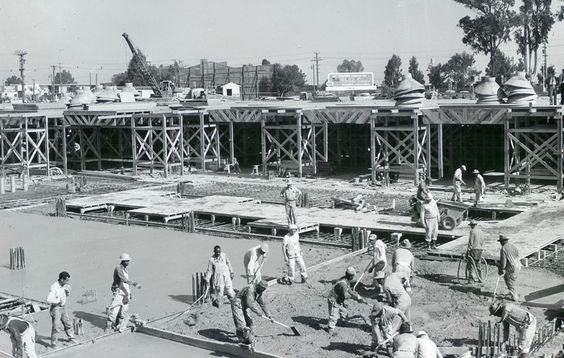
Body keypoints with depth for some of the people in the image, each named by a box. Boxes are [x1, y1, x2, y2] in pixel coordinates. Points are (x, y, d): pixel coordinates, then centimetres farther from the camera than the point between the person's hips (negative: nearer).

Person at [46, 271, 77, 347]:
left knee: (67, 324, 19)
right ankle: (53, 343, 12)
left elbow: (66, 295, 15)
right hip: (55, 308, -7)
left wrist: (68, 292, -7)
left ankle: (71, 338, 36)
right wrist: (59, 300, -27)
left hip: (63, 307, 7)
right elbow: (49, 300, -32)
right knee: (56, 327, -2)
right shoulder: (54, 287, -25)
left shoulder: (64, 285, -2)